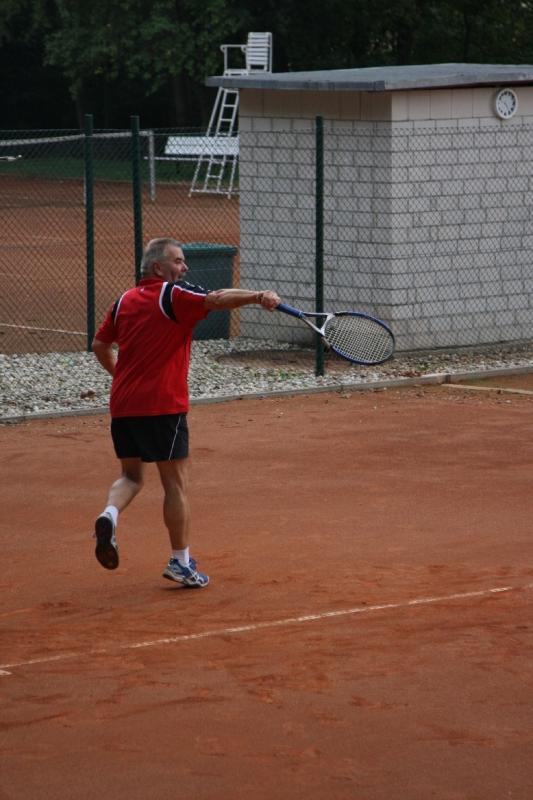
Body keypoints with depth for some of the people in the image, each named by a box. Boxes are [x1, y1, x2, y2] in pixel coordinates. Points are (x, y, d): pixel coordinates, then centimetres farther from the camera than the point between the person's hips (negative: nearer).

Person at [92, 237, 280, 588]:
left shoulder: (125, 301, 13)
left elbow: (100, 345, 24)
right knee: (176, 484, 4)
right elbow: (217, 299, -27)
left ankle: (110, 514, -10)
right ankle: (181, 562, 7)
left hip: (122, 405, 6)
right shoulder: (174, 296, -8)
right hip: (163, 407, -6)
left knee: (131, 476, 20)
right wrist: (258, 296, -39)